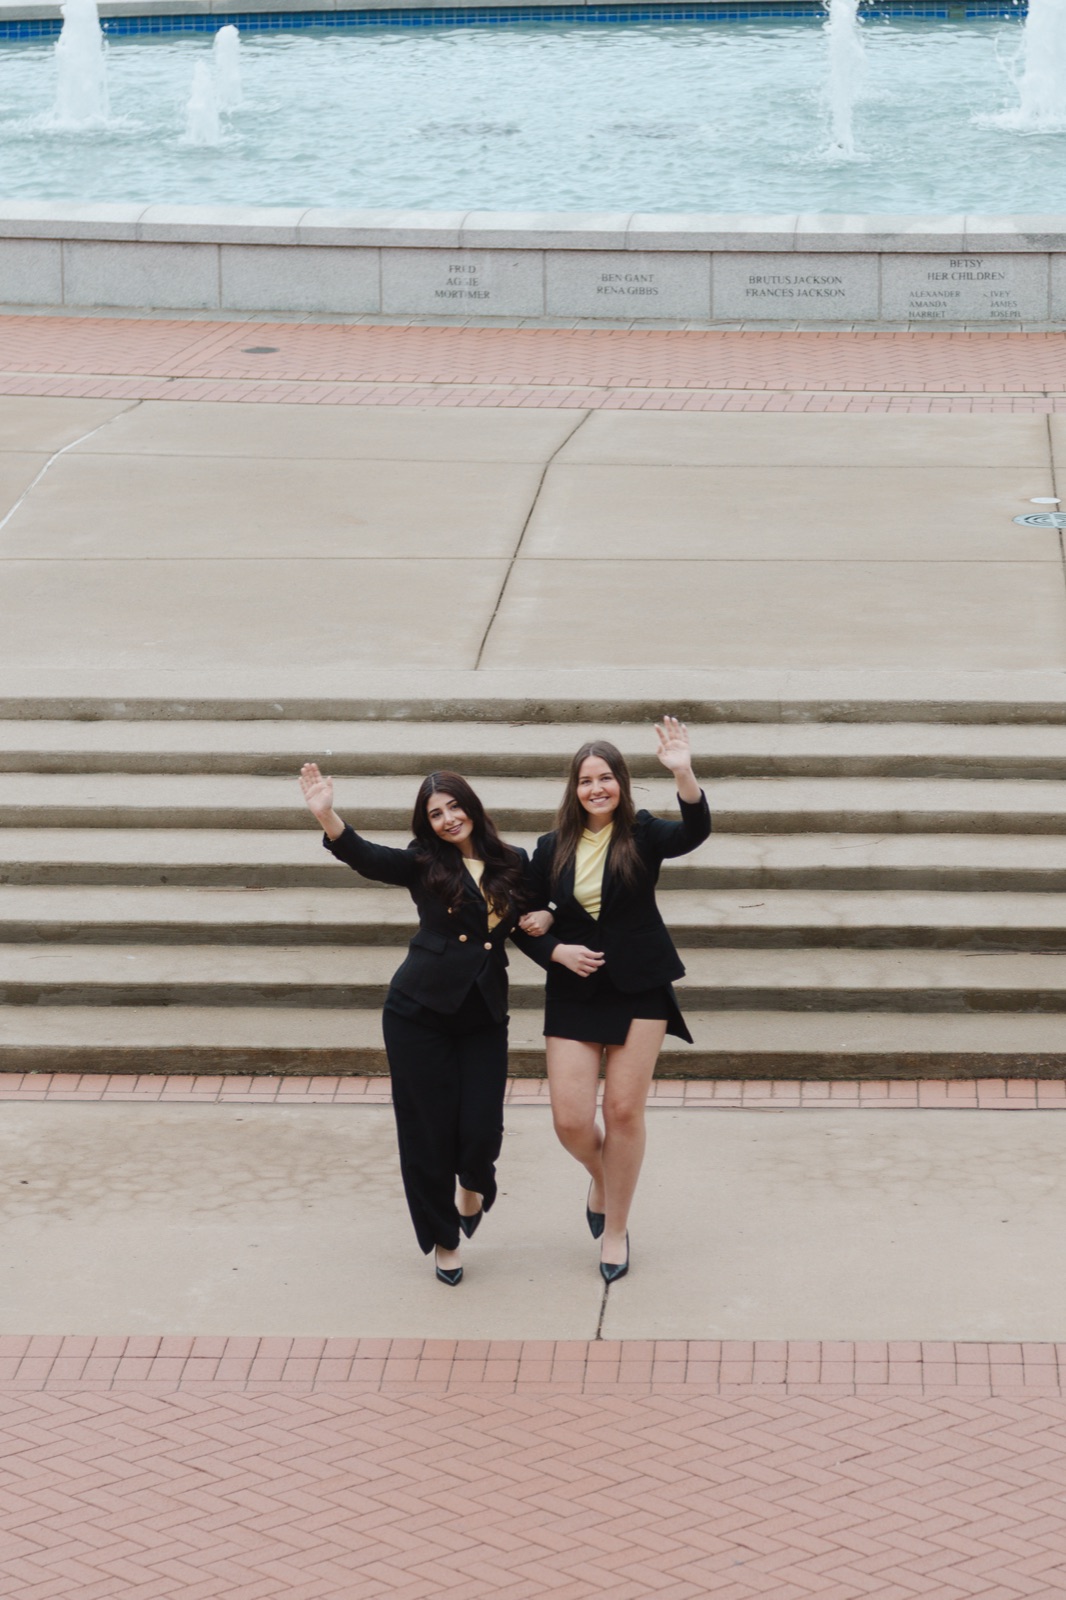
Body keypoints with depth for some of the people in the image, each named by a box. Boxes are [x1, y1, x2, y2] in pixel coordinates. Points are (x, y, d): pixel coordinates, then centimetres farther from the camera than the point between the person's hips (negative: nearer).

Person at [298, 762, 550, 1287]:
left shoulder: (513, 865, 6)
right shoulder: (425, 865, -2)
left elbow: (526, 933, 16)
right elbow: (366, 857, -18)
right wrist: (326, 816, -35)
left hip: (484, 1017, 2)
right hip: (421, 1013, -2)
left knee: (481, 1130, -8)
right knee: (429, 1130, 2)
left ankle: (472, 1184, 29)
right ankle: (443, 1239, 21)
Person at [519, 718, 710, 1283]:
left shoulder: (642, 834, -5)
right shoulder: (552, 849, 1)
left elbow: (695, 832, -25)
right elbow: (531, 919, 10)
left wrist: (684, 774, -41)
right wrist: (558, 950, -10)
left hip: (639, 991, -2)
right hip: (574, 995, 2)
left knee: (624, 1111, 1)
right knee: (571, 1120, -5)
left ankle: (616, 1228, 17)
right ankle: (600, 1174, 31)